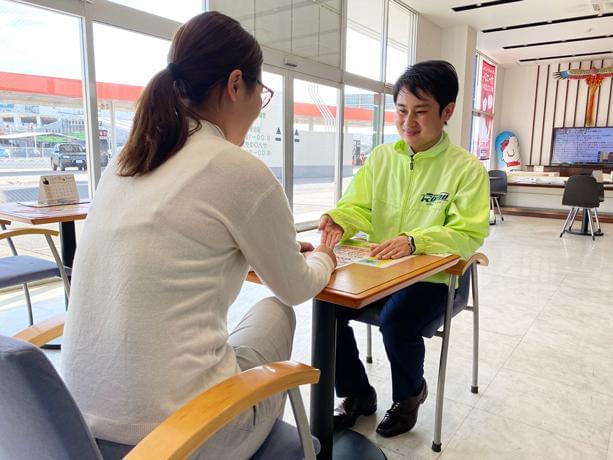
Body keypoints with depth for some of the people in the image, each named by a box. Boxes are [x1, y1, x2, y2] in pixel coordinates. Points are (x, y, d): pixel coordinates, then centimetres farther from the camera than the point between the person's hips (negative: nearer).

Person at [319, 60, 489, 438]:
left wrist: (414, 241, -34)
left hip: (432, 277, -4)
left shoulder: (467, 168, -9)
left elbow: (469, 235, -17)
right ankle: (358, 393, 10)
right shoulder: (380, 157, 5)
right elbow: (359, 207, 2)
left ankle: (410, 393, 8)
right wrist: (339, 220, -23)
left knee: (396, 321, -30)